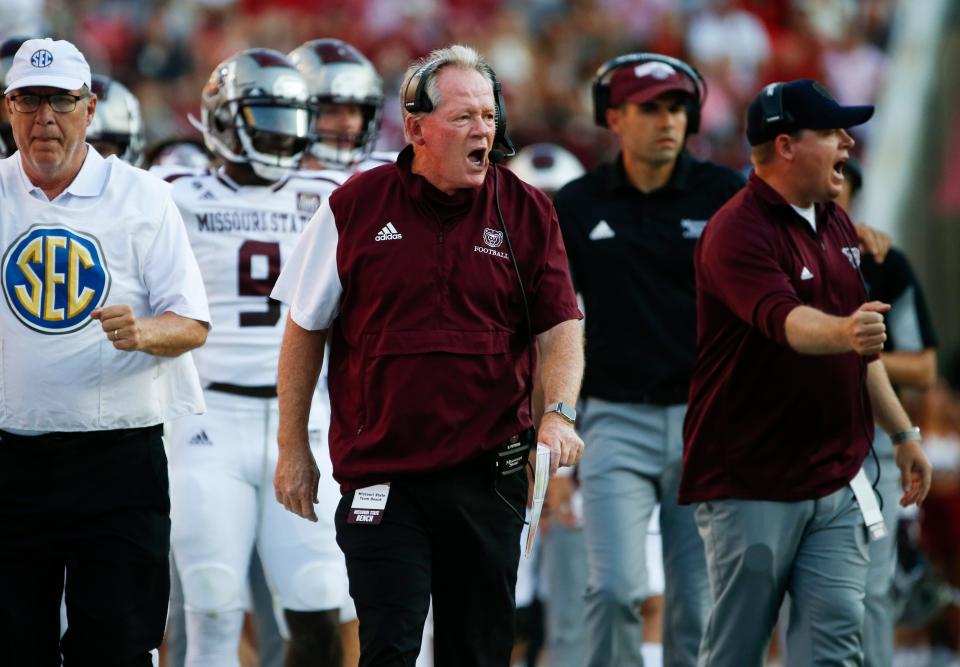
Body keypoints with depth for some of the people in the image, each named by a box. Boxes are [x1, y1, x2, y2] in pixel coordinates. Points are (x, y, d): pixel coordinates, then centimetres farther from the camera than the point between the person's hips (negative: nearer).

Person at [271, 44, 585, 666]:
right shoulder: (356, 207, 0)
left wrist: (559, 413, -15)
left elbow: (560, 327, 3)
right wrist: (293, 450, 7)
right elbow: (306, 330, 7)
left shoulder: (526, 212, 3)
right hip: (381, 473, -2)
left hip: (488, 475, 2)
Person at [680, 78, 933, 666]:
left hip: (837, 481, 7)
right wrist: (843, 332, -52)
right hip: (752, 485, -7)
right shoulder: (738, 233, -13)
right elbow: (785, 321, -32)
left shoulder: (836, 224, 14)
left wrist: (903, 433, 22)